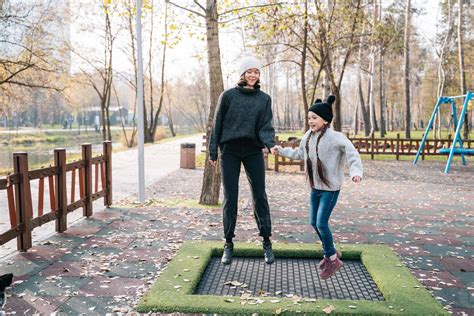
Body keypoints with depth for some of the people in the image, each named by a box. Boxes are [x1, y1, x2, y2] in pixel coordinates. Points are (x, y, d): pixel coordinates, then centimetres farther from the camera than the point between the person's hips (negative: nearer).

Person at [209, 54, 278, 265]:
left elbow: (266, 127, -2)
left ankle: (267, 243, 14)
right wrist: (213, 152, 2)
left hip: (253, 152, 1)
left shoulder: (264, 99, 6)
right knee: (230, 198, 3)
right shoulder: (228, 95, 2)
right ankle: (228, 245, 14)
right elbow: (217, 124, 4)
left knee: (260, 196, 2)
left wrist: (270, 144, -22)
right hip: (229, 152, -1)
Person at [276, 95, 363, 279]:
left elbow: (353, 155, -24)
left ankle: (332, 259, 12)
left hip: (330, 188, -8)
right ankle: (330, 253, 34)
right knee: (314, 222, 13)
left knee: (321, 224, -10)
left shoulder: (335, 138, -18)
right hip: (315, 187, 8)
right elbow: (298, 154, 22)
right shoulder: (308, 137, 5)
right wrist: (281, 151, 26)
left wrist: (356, 172, -40)